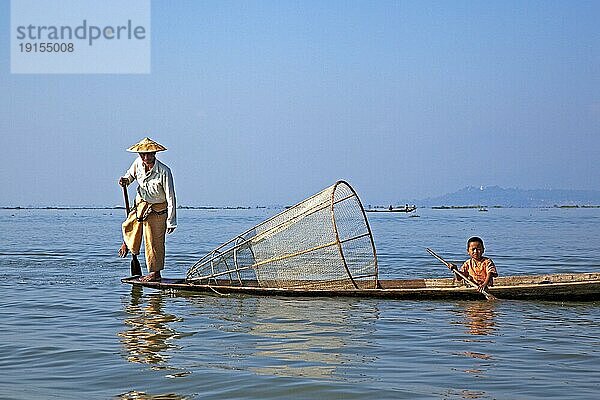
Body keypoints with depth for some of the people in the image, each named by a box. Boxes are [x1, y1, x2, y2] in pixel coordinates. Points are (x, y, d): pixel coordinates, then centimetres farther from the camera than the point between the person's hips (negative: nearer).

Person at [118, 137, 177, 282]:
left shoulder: (164, 171, -30)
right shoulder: (138, 163, -14)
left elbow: (170, 198, -24)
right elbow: (131, 174, 12)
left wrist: (171, 222, -22)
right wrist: (125, 180, -13)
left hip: (157, 209, -6)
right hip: (140, 203, 6)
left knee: (154, 242, 0)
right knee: (129, 226, 25)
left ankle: (155, 273, 16)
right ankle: (128, 244, 60)